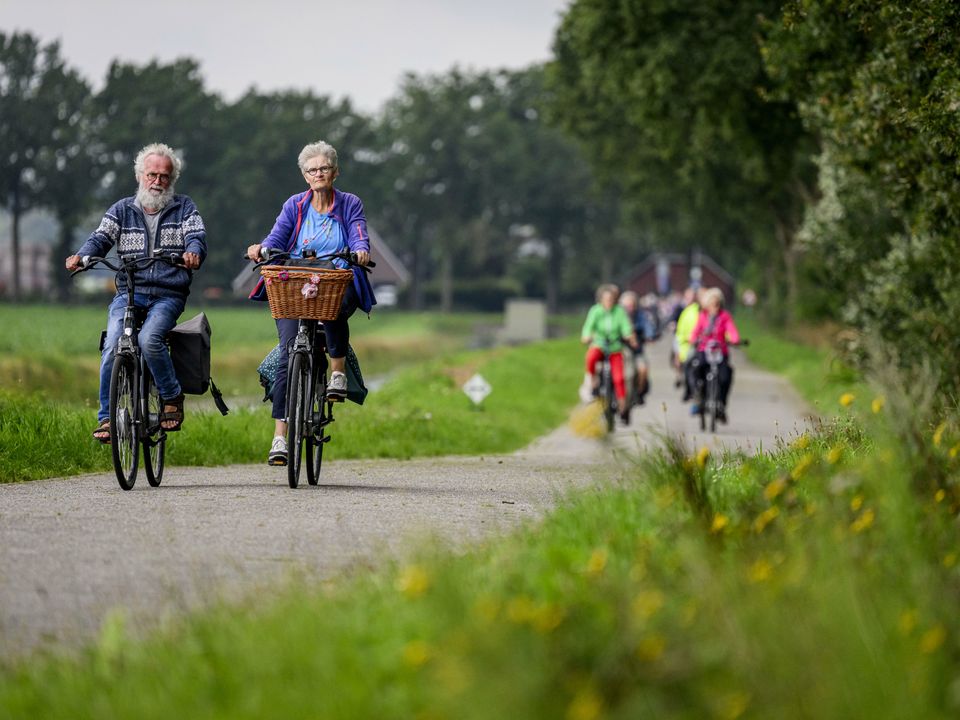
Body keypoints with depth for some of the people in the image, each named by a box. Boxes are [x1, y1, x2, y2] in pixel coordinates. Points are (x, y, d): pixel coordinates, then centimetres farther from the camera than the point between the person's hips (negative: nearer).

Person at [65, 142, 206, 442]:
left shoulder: (184, 208, 12)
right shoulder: (123, 210, 14)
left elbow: (197, 236, -3)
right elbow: (101, 237, 2)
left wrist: (193, 252, -28)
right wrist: (82, 256, -21)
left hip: (168, 296, -2)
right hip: (128, 293, 2)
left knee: (149, 339, -30)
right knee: (113, 345, -21)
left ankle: (172, 396, -8)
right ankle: (107, 416, -9)